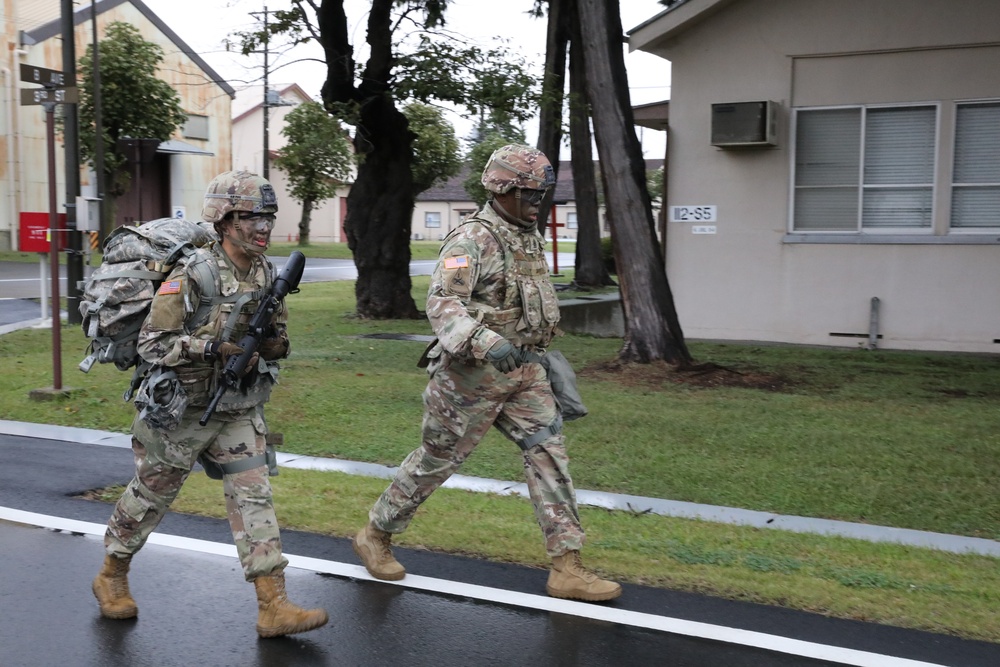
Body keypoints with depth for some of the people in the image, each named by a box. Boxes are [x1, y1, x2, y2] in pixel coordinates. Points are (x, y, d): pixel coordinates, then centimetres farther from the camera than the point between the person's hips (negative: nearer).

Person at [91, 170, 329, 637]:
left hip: (238, 409, 5)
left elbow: (276, 333, 13)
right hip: (180, 409, -5)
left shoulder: (267, 274, 0)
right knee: (150, 497, 12)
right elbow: (151, 343, -19)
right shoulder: (192, 275, -20)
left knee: (253, 497, -3)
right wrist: (213, 346, -30)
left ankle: (273, 607, -2)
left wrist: (276, 345, -10)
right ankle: (111, 577, 36)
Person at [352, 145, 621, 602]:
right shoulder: (471, 240, -17)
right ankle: (375, 535, 27)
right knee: (437, 459, 5)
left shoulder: (531, 237, 10)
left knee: (549, 453, -2)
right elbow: (441, 304, -28)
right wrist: (487, 343, -41)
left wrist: (536, 352, 26)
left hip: (523, 371, 8)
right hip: (472, 374, -7)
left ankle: (567, 569, 1)